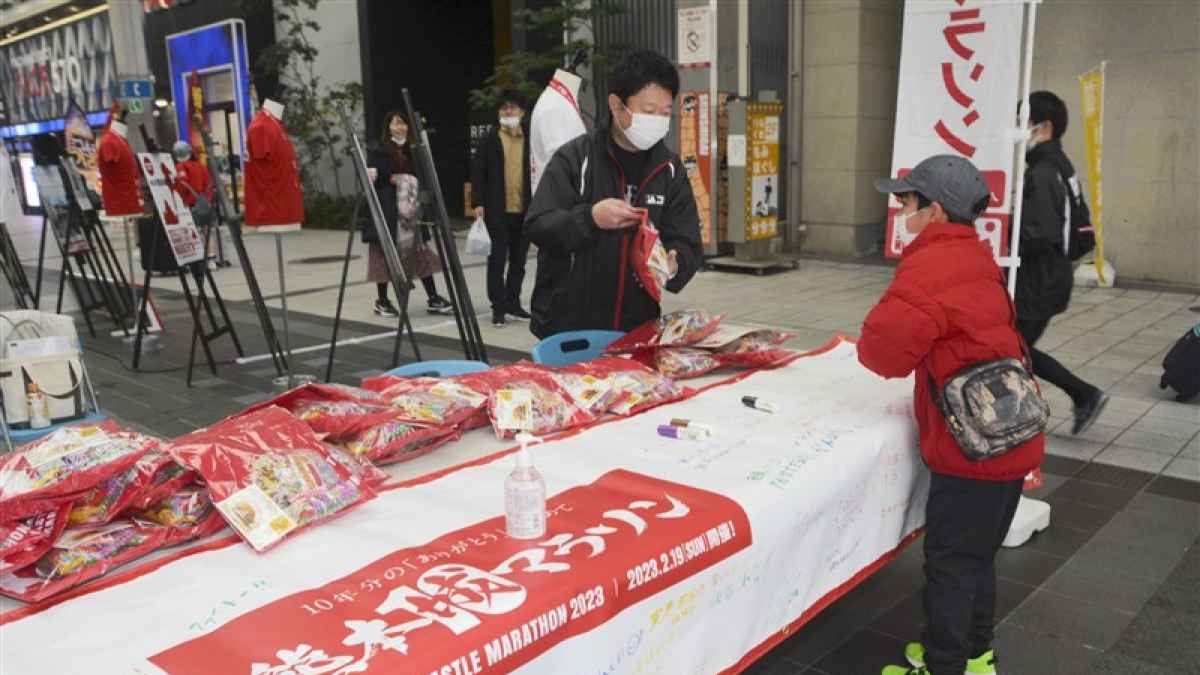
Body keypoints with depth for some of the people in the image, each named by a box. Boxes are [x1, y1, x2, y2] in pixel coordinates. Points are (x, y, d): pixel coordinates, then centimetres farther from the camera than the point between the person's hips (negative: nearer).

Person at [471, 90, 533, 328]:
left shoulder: (530, 139, 7)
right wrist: (478, 202, -10)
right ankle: (498, 306, 8)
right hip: (497, 210, -2)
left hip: (525, 210, 3)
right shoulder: (490, 139, 1)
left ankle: (513, 301, 24)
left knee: (519, 260, 11)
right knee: (497, 259, 1)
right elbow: (478, 172, -1)